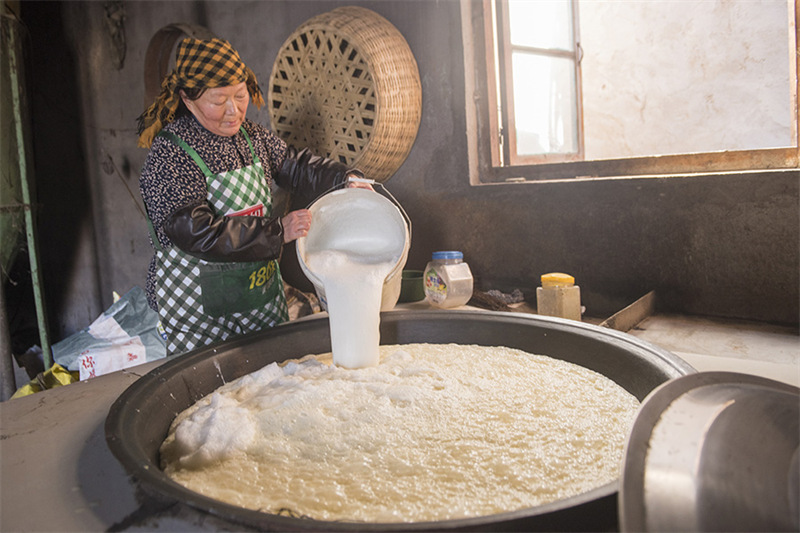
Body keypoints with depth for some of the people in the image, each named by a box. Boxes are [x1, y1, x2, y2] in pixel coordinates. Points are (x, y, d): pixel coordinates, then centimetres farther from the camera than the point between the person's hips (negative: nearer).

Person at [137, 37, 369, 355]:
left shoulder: (250, 135, 3)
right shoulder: (170, 155, -18)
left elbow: (294, 165, 15)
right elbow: (195, 232, -27)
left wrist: (345, 179, -4)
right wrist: (277, 231, -27)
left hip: (261, 292, 7)